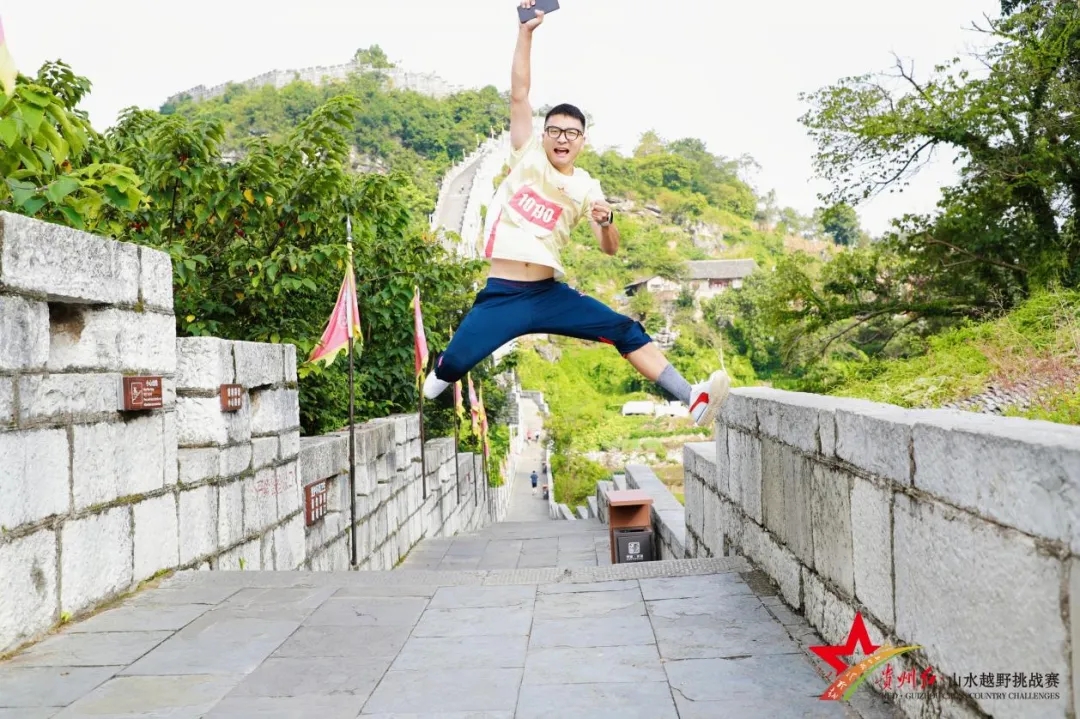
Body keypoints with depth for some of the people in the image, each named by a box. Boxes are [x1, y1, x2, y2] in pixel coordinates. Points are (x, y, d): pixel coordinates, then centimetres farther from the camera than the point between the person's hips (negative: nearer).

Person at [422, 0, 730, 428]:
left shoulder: (585, 188, 8)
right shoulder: (527, 156, 4)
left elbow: (610, 249, 5)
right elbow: (519, 95, -4)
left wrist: (606, 222, -18)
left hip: (550, 293, 2)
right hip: (501, 295, -2)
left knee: (626, 331, -9)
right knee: (452, 364, -17)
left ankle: (693, 400, -9)